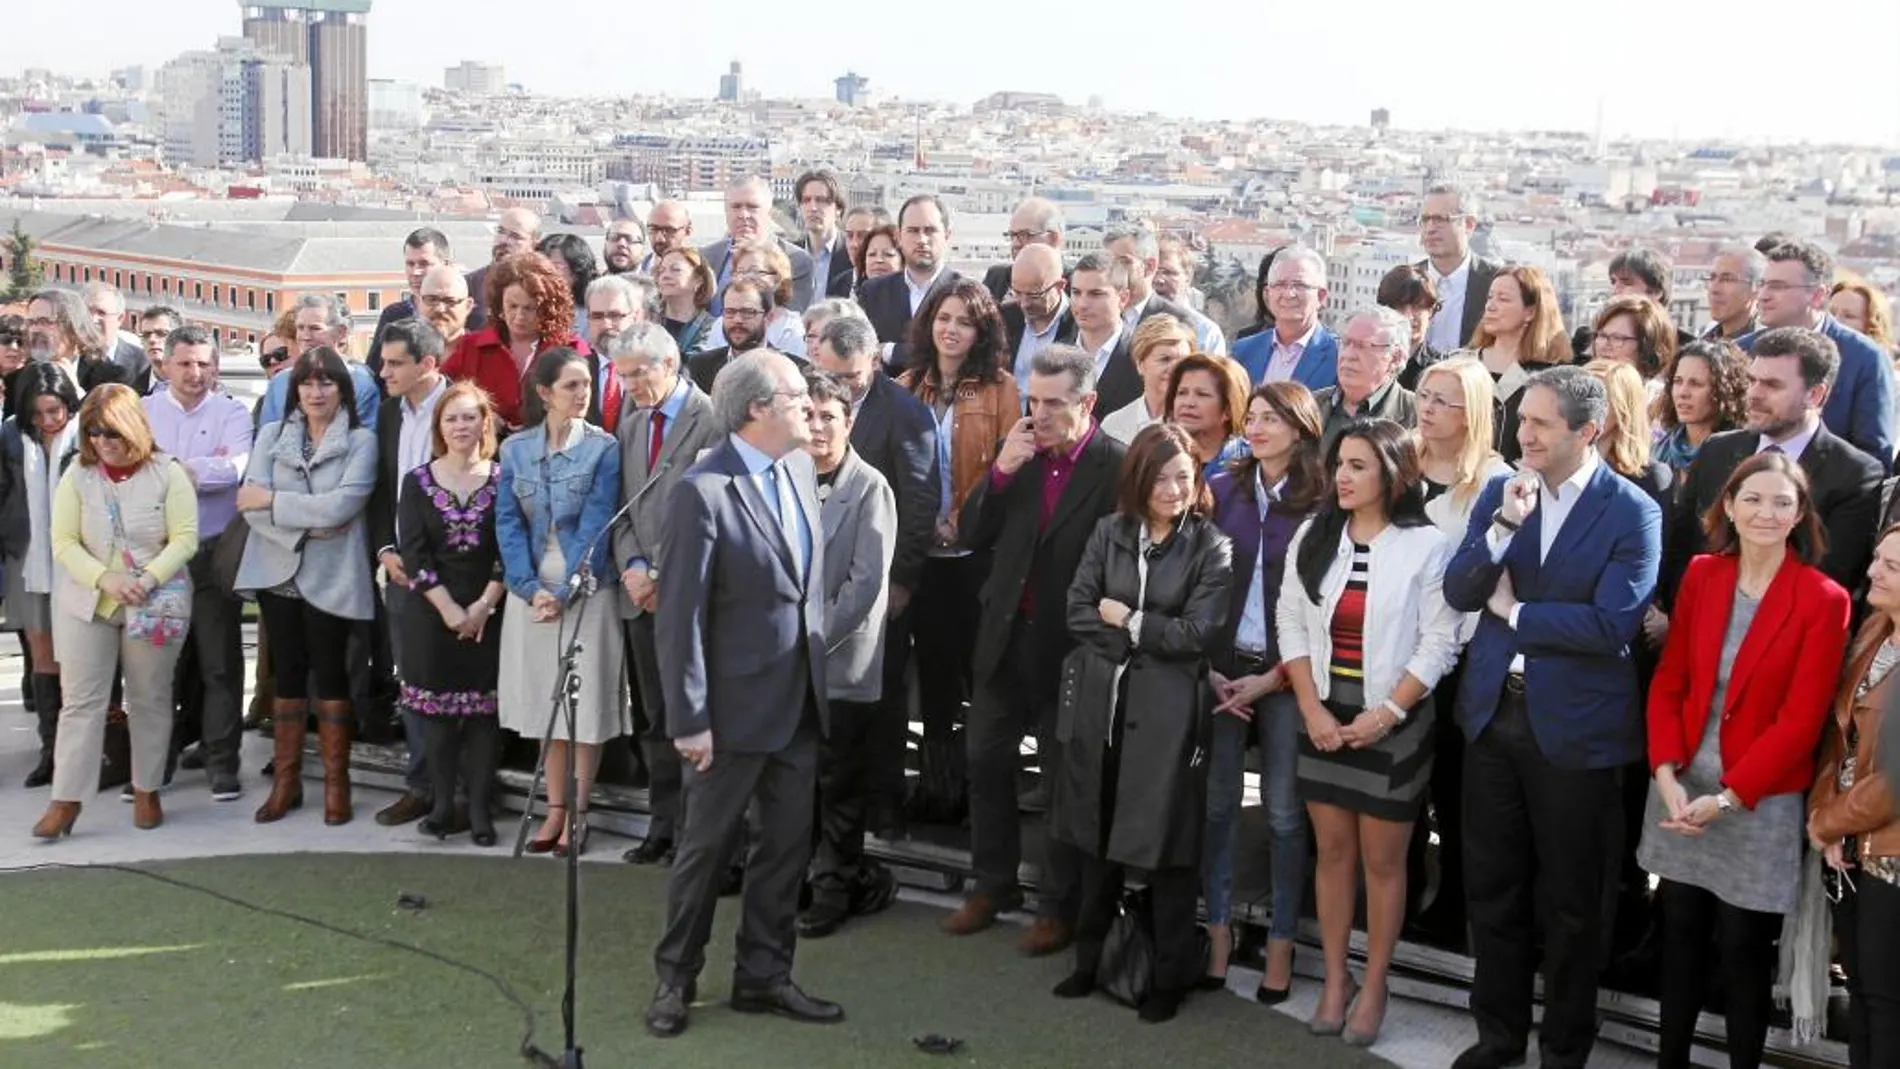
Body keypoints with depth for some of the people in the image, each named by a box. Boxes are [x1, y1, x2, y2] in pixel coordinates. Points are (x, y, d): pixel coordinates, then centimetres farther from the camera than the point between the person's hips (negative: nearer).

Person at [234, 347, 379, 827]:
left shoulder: (361, 441, -1)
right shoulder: (271, 435, 8)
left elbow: (341, 506, -15)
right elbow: (251, 504, -3)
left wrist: (272, 500, -9)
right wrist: (306, 526, -15)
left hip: (331, 577, -3)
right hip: (278, 572, 3)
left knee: (330, 674, 2)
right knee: (287, 673, 8)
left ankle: (336, 782, 12)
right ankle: (285, 780, 15)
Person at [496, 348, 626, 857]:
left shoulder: (603, 448, -5)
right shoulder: (515, 449, 4)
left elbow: (596, 525, -10)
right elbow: (508, 521, 0)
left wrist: (566, 591, -17)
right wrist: (530, 586, -13)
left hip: (585, 590, -3)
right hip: (531, 590, 3)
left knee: (583, 702, 1)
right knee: (544, 701, 8)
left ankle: (578, 813, 10)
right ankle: (555, 808, 17)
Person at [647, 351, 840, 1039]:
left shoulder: (799, 468, 5)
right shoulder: (703, 491, -18)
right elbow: (681, 614, -17)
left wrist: (818, 668, 11)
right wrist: (690, 720, -17)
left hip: (800, 701, 7)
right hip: (736, 705, -7)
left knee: (786, 846, 14)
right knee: (706, 847, 7)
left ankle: (762, 976, 27)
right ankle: (675, 980, 23)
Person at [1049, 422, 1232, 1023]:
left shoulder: (1211, 547, -3)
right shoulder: (1109, 532, 7)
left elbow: (1197, 633, -11)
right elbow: (1079, 613, 0)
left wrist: (1126, 621, -4)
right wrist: (1149, 640, -9)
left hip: (1167, 714, -3)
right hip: (1100, 703, 4)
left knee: (1165, 845, 4)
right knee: (1098, 836, 12)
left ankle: (1170, 978, 15)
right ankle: (1091, 959, 25)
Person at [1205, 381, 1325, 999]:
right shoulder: (1221, 491, 5)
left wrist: (1272, 678, -9)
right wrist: (1206, 667, -3)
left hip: (1286, 674, -3)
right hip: (1222, 669, 3)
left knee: (1285, 812, 3)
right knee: (1216, 803, 4)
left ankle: (1281, 945, 13)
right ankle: (1217, 933, 15)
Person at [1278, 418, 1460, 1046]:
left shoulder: (1426, 546, -10)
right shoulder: (1313, 536, 2)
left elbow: (1439, 643, -10)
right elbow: (1290, 622, 3)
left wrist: (1385, 715, -15)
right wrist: (1312, 710, -7)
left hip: (1392, 721, -4)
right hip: (1325, 716, 4)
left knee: (1383, 860, 5)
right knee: (1332, 852, 11)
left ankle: (1374, 987, 19)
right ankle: (1335, 980, 23)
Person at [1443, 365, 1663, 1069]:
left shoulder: (1633, 513, -11)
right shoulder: (1499, 492, 4)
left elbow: (1612, 623, -21)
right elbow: (1457, 593, -3)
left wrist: (1514, 611, -11)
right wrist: (1504, 525, -18)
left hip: (1575, 727, -5)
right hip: (1493, 713, 5)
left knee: (1569, 901, 10)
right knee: (1491, 888, 15)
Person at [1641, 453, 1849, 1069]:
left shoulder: (1823, 600, -10)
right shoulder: (1701, 574, 2)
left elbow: (1801, 720, -13)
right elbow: (1668, 682, 3)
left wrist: (1727, 797, -16)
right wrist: (1667, 776, -10)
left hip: (1761, 803, -3)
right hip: (1682, 788, 4)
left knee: (1743, 948, 6)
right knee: (1679, 934, 12)